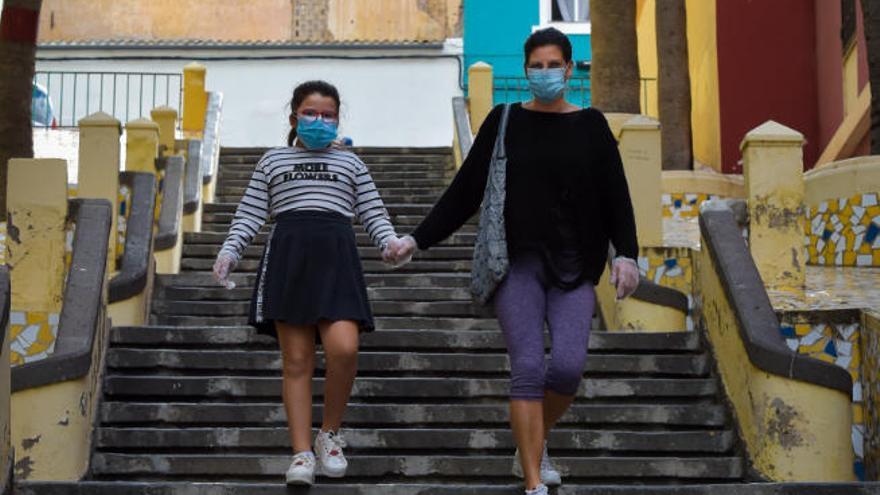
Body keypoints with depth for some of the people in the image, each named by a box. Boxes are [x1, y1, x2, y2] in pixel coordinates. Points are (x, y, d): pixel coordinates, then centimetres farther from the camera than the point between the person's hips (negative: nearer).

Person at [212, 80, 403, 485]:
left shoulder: (350, 163, 23)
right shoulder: (273, 161, 22)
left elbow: (372, 213, 17)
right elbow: (250, 215, 16)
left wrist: (389, 241, -4)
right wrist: (229, 251, 1)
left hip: (336, 257, 0)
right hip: (288, 255, 0)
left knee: (343, 348, -20)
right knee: (297, 360, -6)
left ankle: (329, 435, 1)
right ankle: (302, 453, -3)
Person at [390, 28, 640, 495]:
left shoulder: (590, 125, 6)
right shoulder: (504, 122, 4)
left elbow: (615, 196, 5)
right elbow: (464, 191, 7)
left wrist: (626, 254, -7)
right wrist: (418, 238, 3)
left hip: (573, 268, 1)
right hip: (519, 264, -1)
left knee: (568, 365, -13)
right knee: (527, 367, -11)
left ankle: (531, 448, 16)